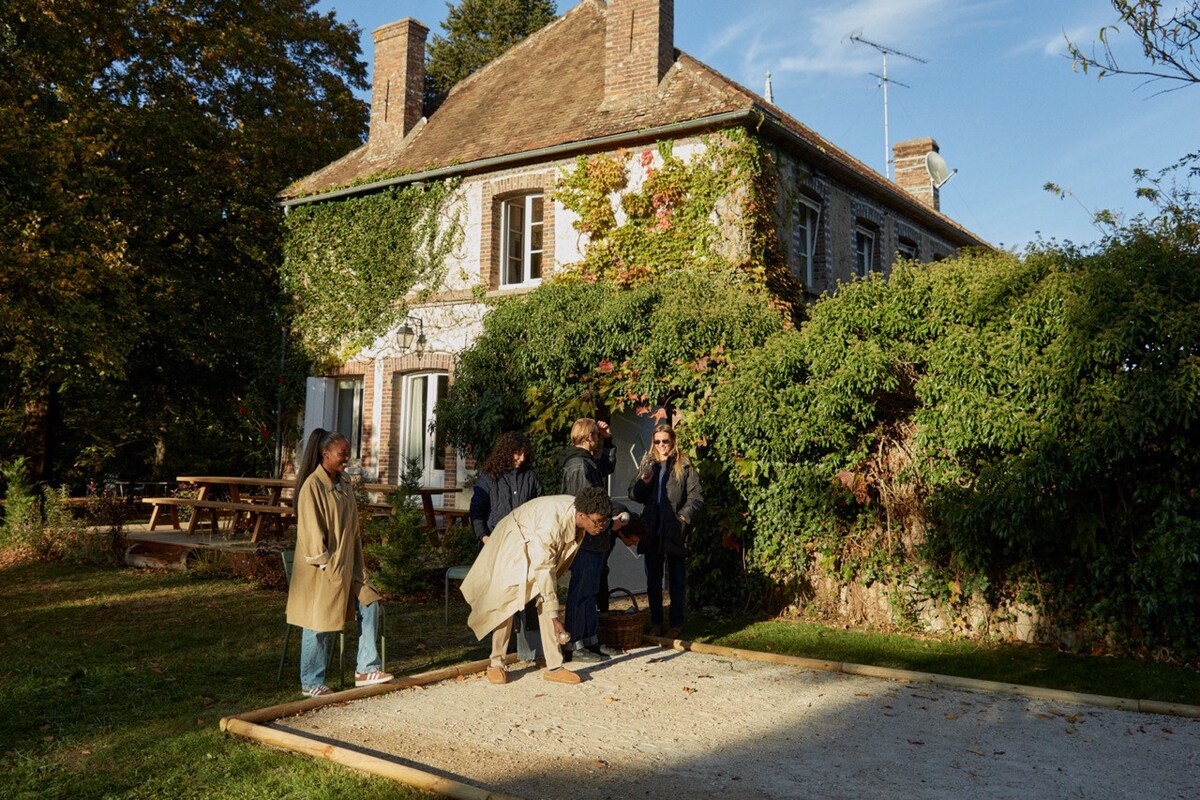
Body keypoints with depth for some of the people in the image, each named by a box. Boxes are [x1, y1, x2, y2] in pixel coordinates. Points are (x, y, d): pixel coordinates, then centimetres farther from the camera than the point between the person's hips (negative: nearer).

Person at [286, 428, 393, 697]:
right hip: (322, 569, -8)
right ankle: (311, 684, 15)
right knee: (319, 624, 2)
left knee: (369, 605, 3)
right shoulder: (313, 485, -14)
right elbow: (311, 528, -17)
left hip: (346, 564, 8)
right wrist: (324, 562, -18)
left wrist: (357, 564, 12)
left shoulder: (344, 485, 10)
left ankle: (366, 669, 11)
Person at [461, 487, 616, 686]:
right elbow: (543, 572, -38)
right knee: (506, 604, -9)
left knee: (546, 603, -6)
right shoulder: (551, 524, -42)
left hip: (542, 548, 6)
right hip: (513, 545, -6)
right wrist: (554, 617, -37)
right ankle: (496, 663, 7)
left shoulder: (579, 512, -19)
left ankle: (554, 667, -6)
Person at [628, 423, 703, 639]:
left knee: (676, 581, 5)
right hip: (652, 531, 4)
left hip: (675, 531, -3)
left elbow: (696, 497, -3)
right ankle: (656, 623, 20)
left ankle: (676, 624, 13)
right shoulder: (647, 465, 10)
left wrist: (684, 516, -17)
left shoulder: (684, 466, -1)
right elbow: (633, 494, 5)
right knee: (653, 580, 10)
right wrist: (643, 483, -14)